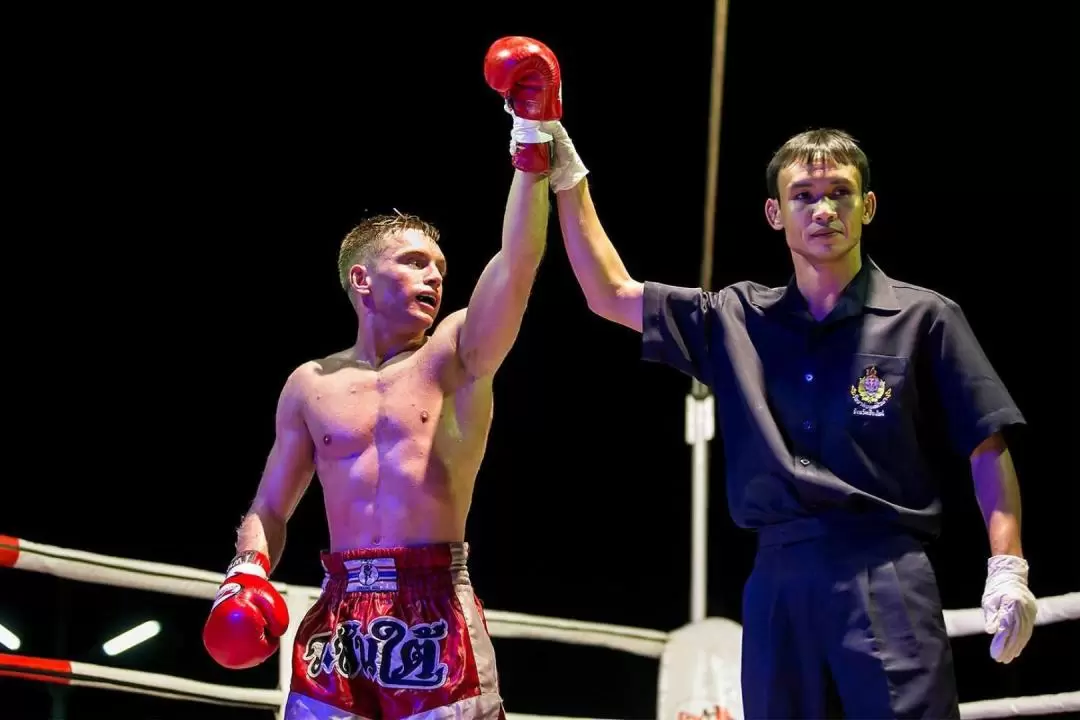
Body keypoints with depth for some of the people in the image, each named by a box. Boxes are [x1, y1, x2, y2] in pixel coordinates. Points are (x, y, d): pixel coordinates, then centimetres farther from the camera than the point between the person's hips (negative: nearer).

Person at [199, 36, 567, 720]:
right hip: (340, 617, 2)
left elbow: (517, 266, -10)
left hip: (436, 614, -2)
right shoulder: (310, 385, 13)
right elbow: (269, 510, 18)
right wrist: (247, 573, -2)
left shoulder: (457, 356, 6)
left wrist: (534, 144, -15)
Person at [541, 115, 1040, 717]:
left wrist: (1008, 568, -8)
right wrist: (570, 178, 13)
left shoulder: (923, 317, 3)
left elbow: (988, 449, 3)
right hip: (778, 582, 4)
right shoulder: (736, 319, 14)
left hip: (887, 579, -4)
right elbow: (611, 295, 17)